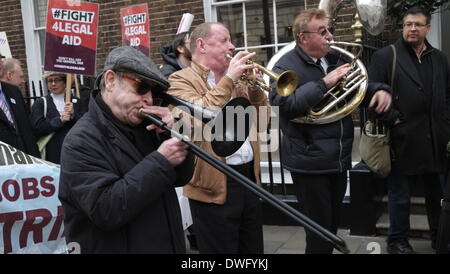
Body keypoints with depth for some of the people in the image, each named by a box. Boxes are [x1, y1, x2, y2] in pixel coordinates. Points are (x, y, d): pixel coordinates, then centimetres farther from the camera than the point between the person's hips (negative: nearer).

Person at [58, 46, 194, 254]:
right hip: (115, 247, -7)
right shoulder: (82, 141, -18)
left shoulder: (144, 127, 4)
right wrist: (161, 162, -27)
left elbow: (181, 178, 3)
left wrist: (172, 134, -13)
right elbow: (105, 211, -28)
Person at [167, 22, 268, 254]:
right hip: (215, 184, -7)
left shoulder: (235, 80, 15)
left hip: (249, 177, 7)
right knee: (221, 249, 6)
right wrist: (228, 80, -19)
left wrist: (255, 87, -3)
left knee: (253, 249, 18)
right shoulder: (181, 80, -6)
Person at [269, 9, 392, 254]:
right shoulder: (286, 66, -11)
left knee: (332, 226, 21)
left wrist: (379, 90, -3)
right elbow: (281, 103, -27)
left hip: (339, 159, 7)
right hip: (310, 162, -7)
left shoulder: (335, 60, 11)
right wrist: (324, 83, -28)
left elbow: (360, 86, 20)